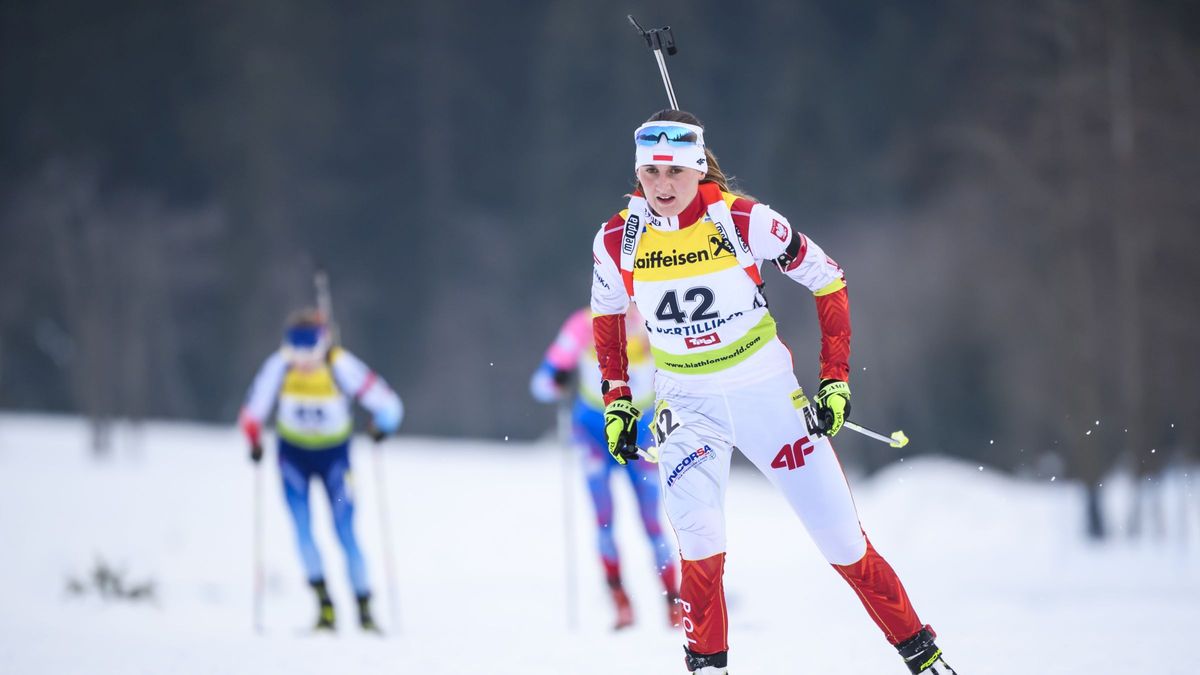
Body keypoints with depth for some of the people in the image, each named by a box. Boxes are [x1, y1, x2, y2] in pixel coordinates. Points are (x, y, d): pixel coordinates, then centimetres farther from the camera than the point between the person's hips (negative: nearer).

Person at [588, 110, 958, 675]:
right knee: (698, 538, -21)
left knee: (840, 537, 3)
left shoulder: (743, 220, -17)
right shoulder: (618, 240, -9)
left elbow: (828, 282, -6)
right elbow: (606, 317, 12)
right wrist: (616, 404, 9)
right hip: (686, 402, 1)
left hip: (765, 389, -1)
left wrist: (836, 380, -7)